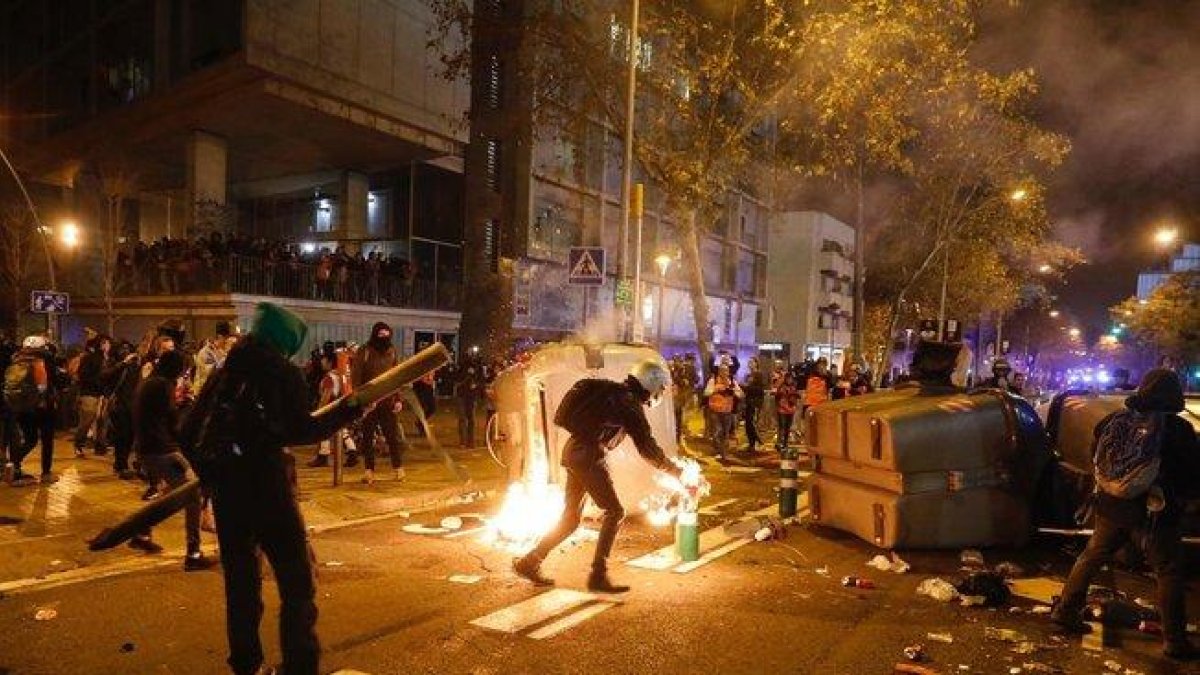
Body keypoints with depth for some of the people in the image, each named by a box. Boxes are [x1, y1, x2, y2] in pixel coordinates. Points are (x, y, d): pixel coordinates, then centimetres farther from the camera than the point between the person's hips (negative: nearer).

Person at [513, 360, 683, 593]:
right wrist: (675, 471, 1)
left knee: (571, 517, 14)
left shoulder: (614, 390, 14)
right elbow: (648, 448, -9)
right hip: (588, 456, -9)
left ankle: (529, 562, 19)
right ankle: (598, 576, -3)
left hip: (573, 451, 9)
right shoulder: (631, 405, -10)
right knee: (614, 512, -3)